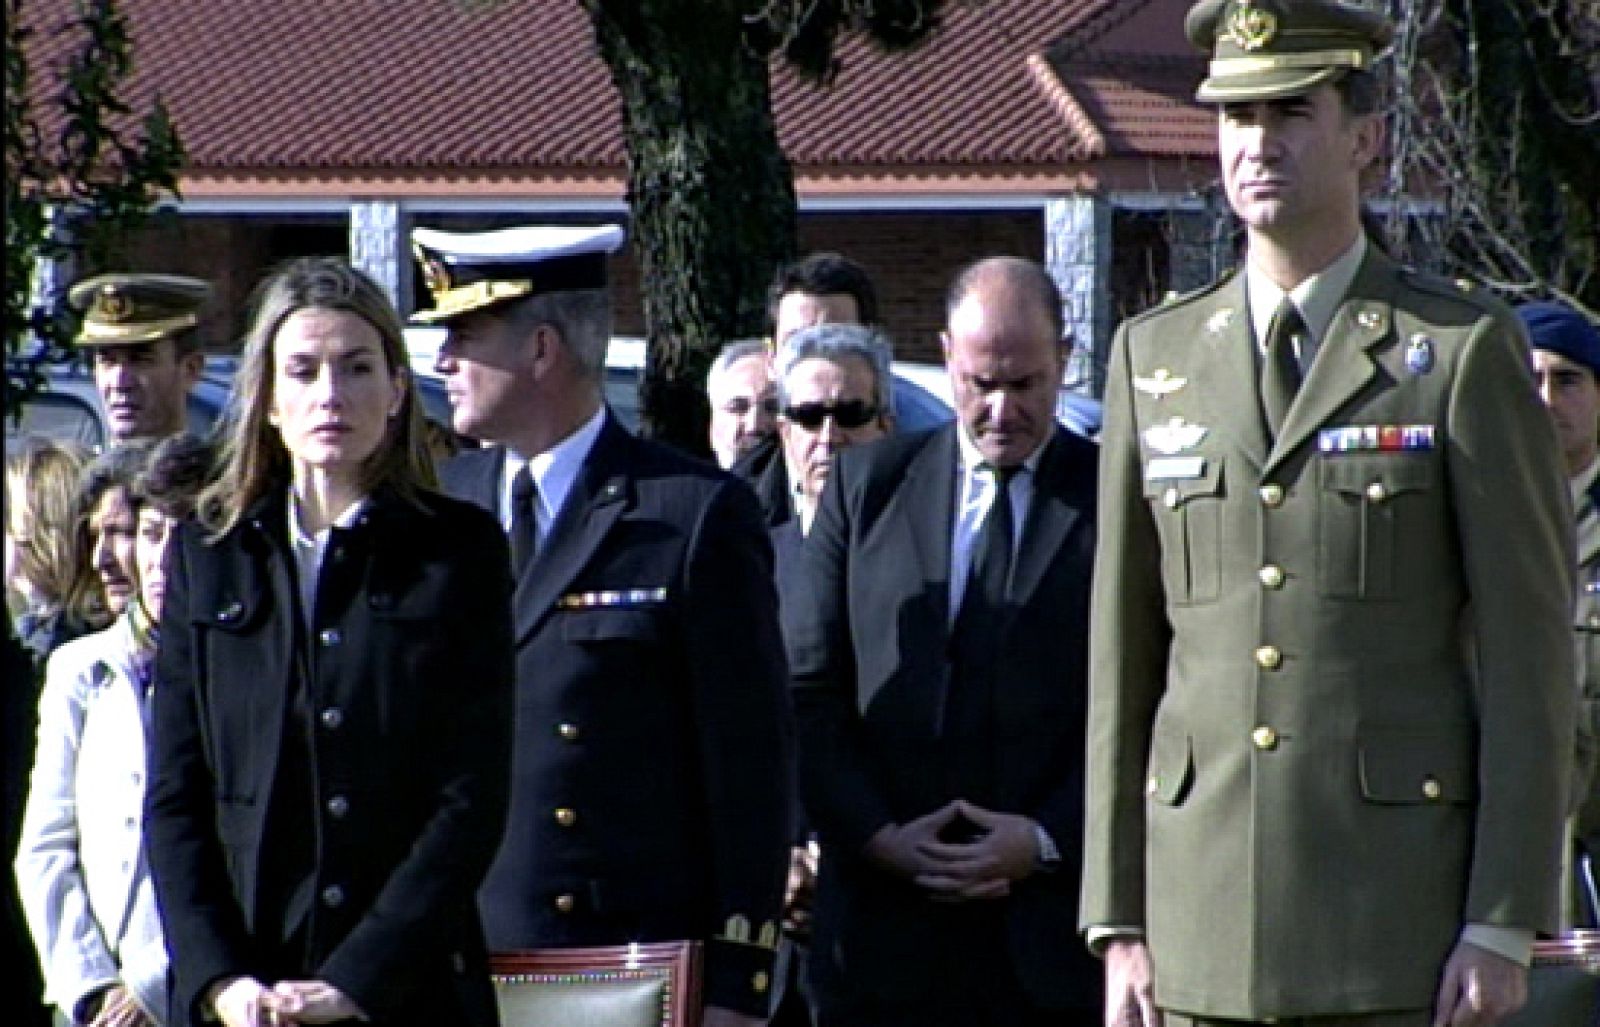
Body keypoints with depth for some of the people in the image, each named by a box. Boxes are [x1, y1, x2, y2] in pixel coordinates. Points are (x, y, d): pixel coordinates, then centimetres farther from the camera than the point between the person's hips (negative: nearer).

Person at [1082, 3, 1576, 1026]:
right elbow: (1123, 661, 12)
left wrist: (1505, 924, -8)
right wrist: (1118, 921, 7)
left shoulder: (1467, 352, 0)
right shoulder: (1154, 356, 12)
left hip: (1403, 924, -3)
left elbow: (1529, 655, -2)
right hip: (1203, 913, 3)